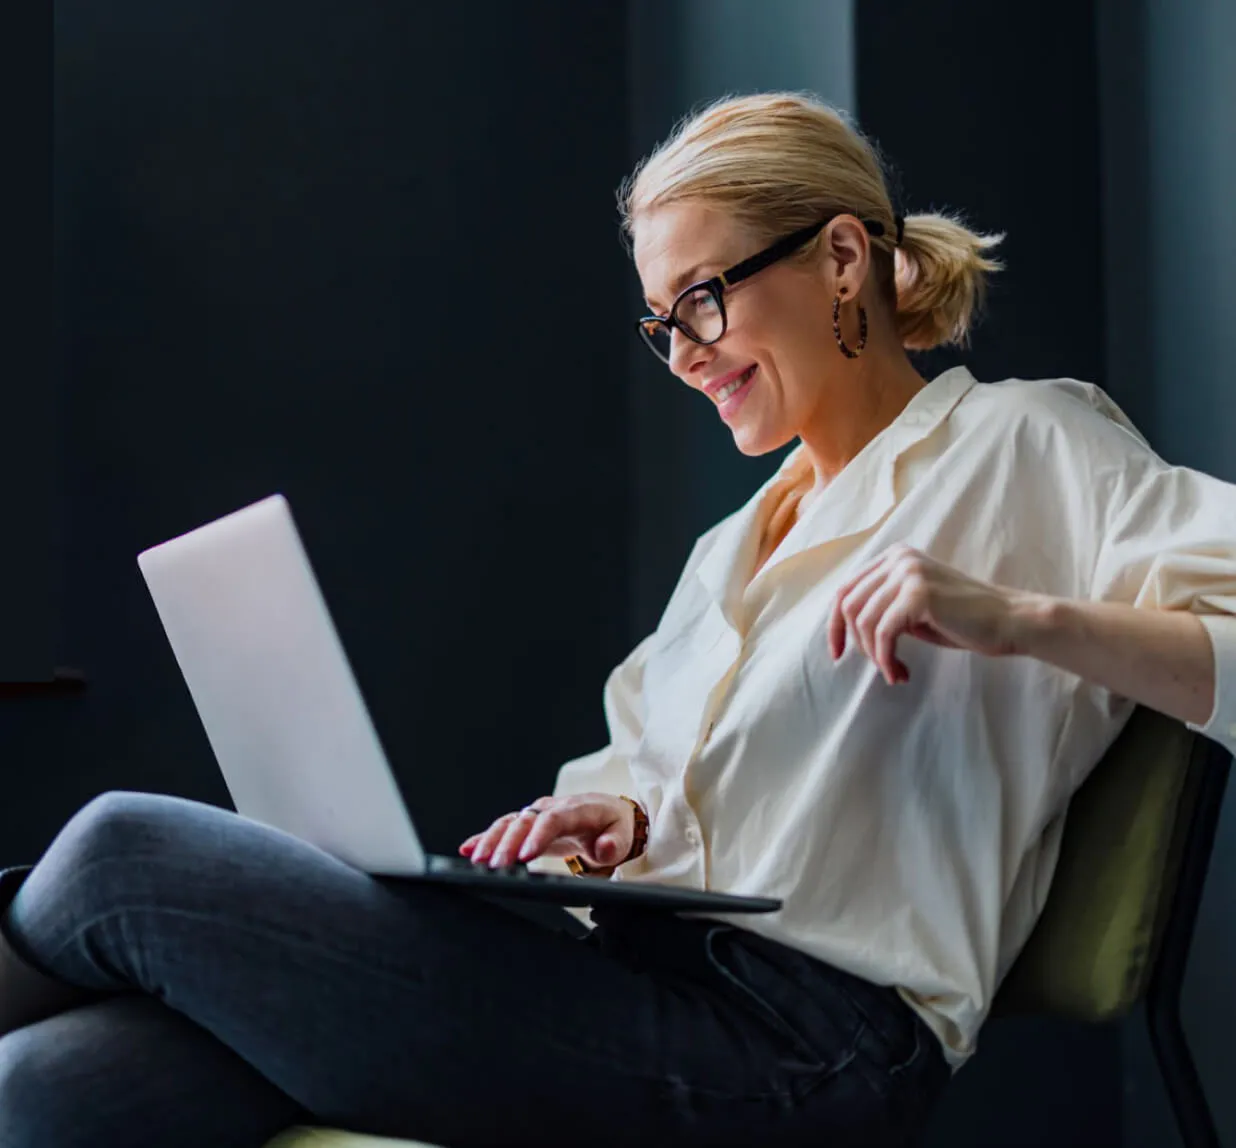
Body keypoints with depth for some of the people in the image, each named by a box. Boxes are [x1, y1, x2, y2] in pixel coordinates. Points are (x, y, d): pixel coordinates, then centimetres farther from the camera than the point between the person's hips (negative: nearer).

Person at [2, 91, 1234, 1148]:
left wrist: (1021, 619, -22)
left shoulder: (1020, 445, 3)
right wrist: (617, 816, 4)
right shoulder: (739, 540, 28)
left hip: (797, 1034, -8)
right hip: (647, 974, 8)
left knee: (128, 854, -14)